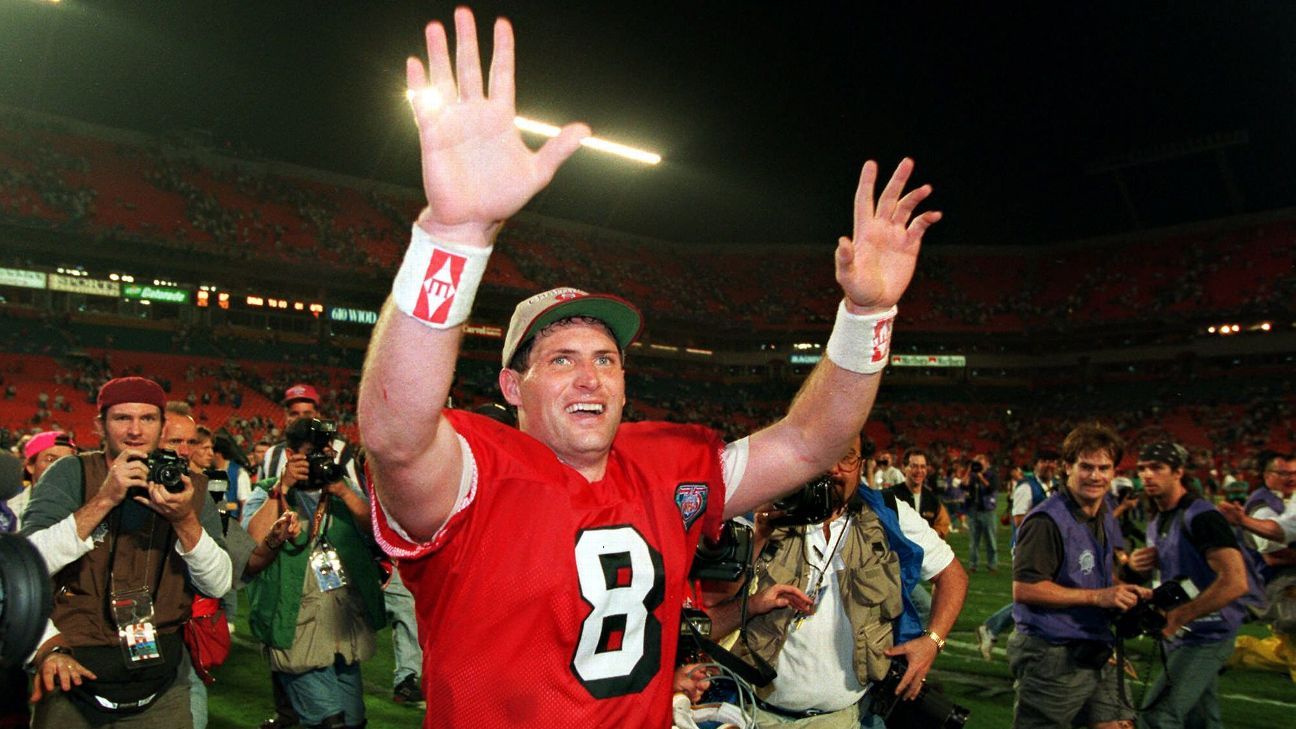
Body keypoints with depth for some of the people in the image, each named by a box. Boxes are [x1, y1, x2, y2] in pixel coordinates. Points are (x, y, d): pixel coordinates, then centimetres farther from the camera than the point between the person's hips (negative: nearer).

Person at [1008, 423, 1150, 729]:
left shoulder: (1106, 520, 13)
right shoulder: (1047, 520, -17)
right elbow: (1024, 588, -22)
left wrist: (1126, 592, 6)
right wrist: (1097, 597, -21)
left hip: (1097, 655, 8)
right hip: (1051, 659, -8)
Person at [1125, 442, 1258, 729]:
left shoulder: (1200, 516, -20)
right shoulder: (1156, 523, 9)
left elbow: (1236, 581, -30)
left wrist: (1177, 618, -29)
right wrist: (1139, 565, 0)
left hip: (1206, 635, -9)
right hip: (1178, 635, 9)